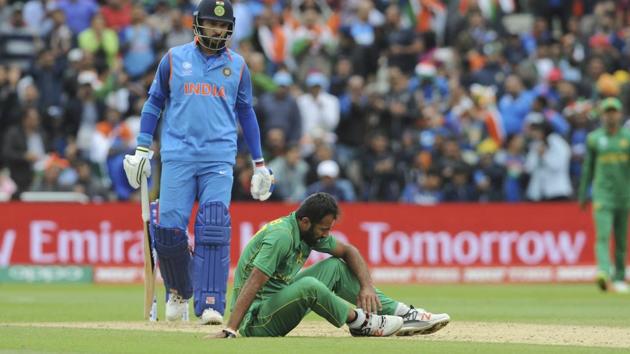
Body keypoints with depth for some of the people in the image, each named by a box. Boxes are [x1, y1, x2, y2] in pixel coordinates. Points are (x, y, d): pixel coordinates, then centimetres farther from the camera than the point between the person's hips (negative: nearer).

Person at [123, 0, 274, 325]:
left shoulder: (237, 65, 11)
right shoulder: (174, 58, 8)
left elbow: (245, 113, 18)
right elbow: (154, 102, 13)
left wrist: (259, 163, 17)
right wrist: (142, 148, 5)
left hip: (219, 159, 0)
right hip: (177, 156, 0)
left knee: (214, 230, -15)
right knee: (169, 228, -8)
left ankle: (210, 304, -17)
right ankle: (179, 291, 18)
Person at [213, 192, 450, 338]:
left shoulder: (311, 231, 4)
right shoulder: (281, 235, -23)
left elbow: (348, 251, 15)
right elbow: (253, 283, -31)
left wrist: (366, 286, -1)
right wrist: (229, 330, -40)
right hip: (256, 322, -10)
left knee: (335, 267, 7)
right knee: (309, 285, -34)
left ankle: (403, 314, 2)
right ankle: (360, 322, -12)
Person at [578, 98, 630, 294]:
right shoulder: (594, 138, 5)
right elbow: (588, 167, 11)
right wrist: (582, 195, 11)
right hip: (602, 194, -1)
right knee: (603, 235, -16)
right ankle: (603, 272, -31)